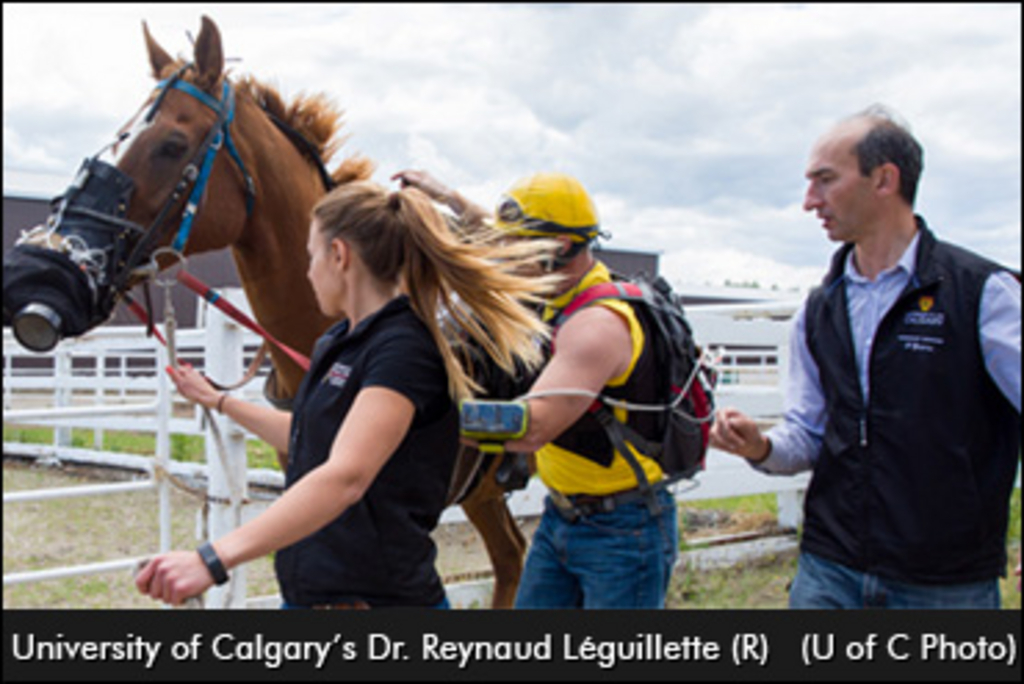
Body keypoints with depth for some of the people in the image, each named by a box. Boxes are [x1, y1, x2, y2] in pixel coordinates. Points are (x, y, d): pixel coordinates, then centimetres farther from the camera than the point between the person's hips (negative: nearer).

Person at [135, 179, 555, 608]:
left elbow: (345, 476, -33)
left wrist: (215, 558, -41)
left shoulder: (403, 351, -19)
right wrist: (218, 401, 33)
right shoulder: (339, 343, 10)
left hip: (377, 595, -8)